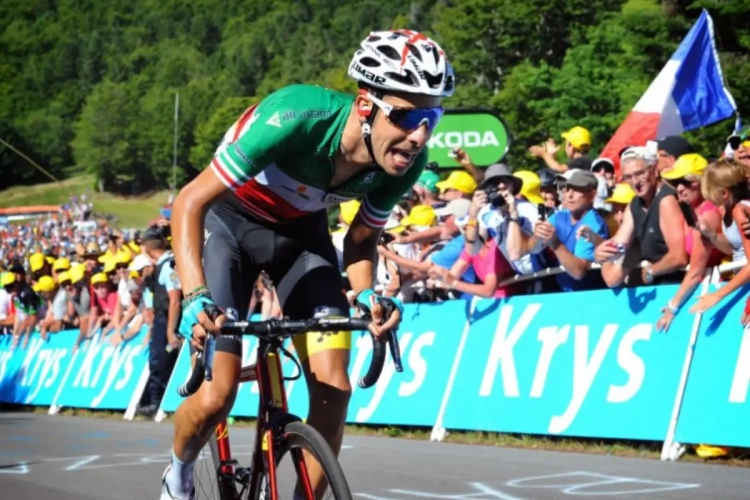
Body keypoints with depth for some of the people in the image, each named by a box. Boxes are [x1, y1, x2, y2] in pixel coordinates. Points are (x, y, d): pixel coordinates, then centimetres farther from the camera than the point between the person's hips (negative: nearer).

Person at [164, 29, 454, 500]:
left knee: (333, 388, -12)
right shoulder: (296, 118, -39)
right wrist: (195, 296, -45)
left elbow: (361, 241, -5)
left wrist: (367, 293, -26)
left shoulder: (406, 162, -23)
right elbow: (191, 201, -33)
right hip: (231, 220, -4)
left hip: (300, 231, 4)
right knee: (218, 396, -12)